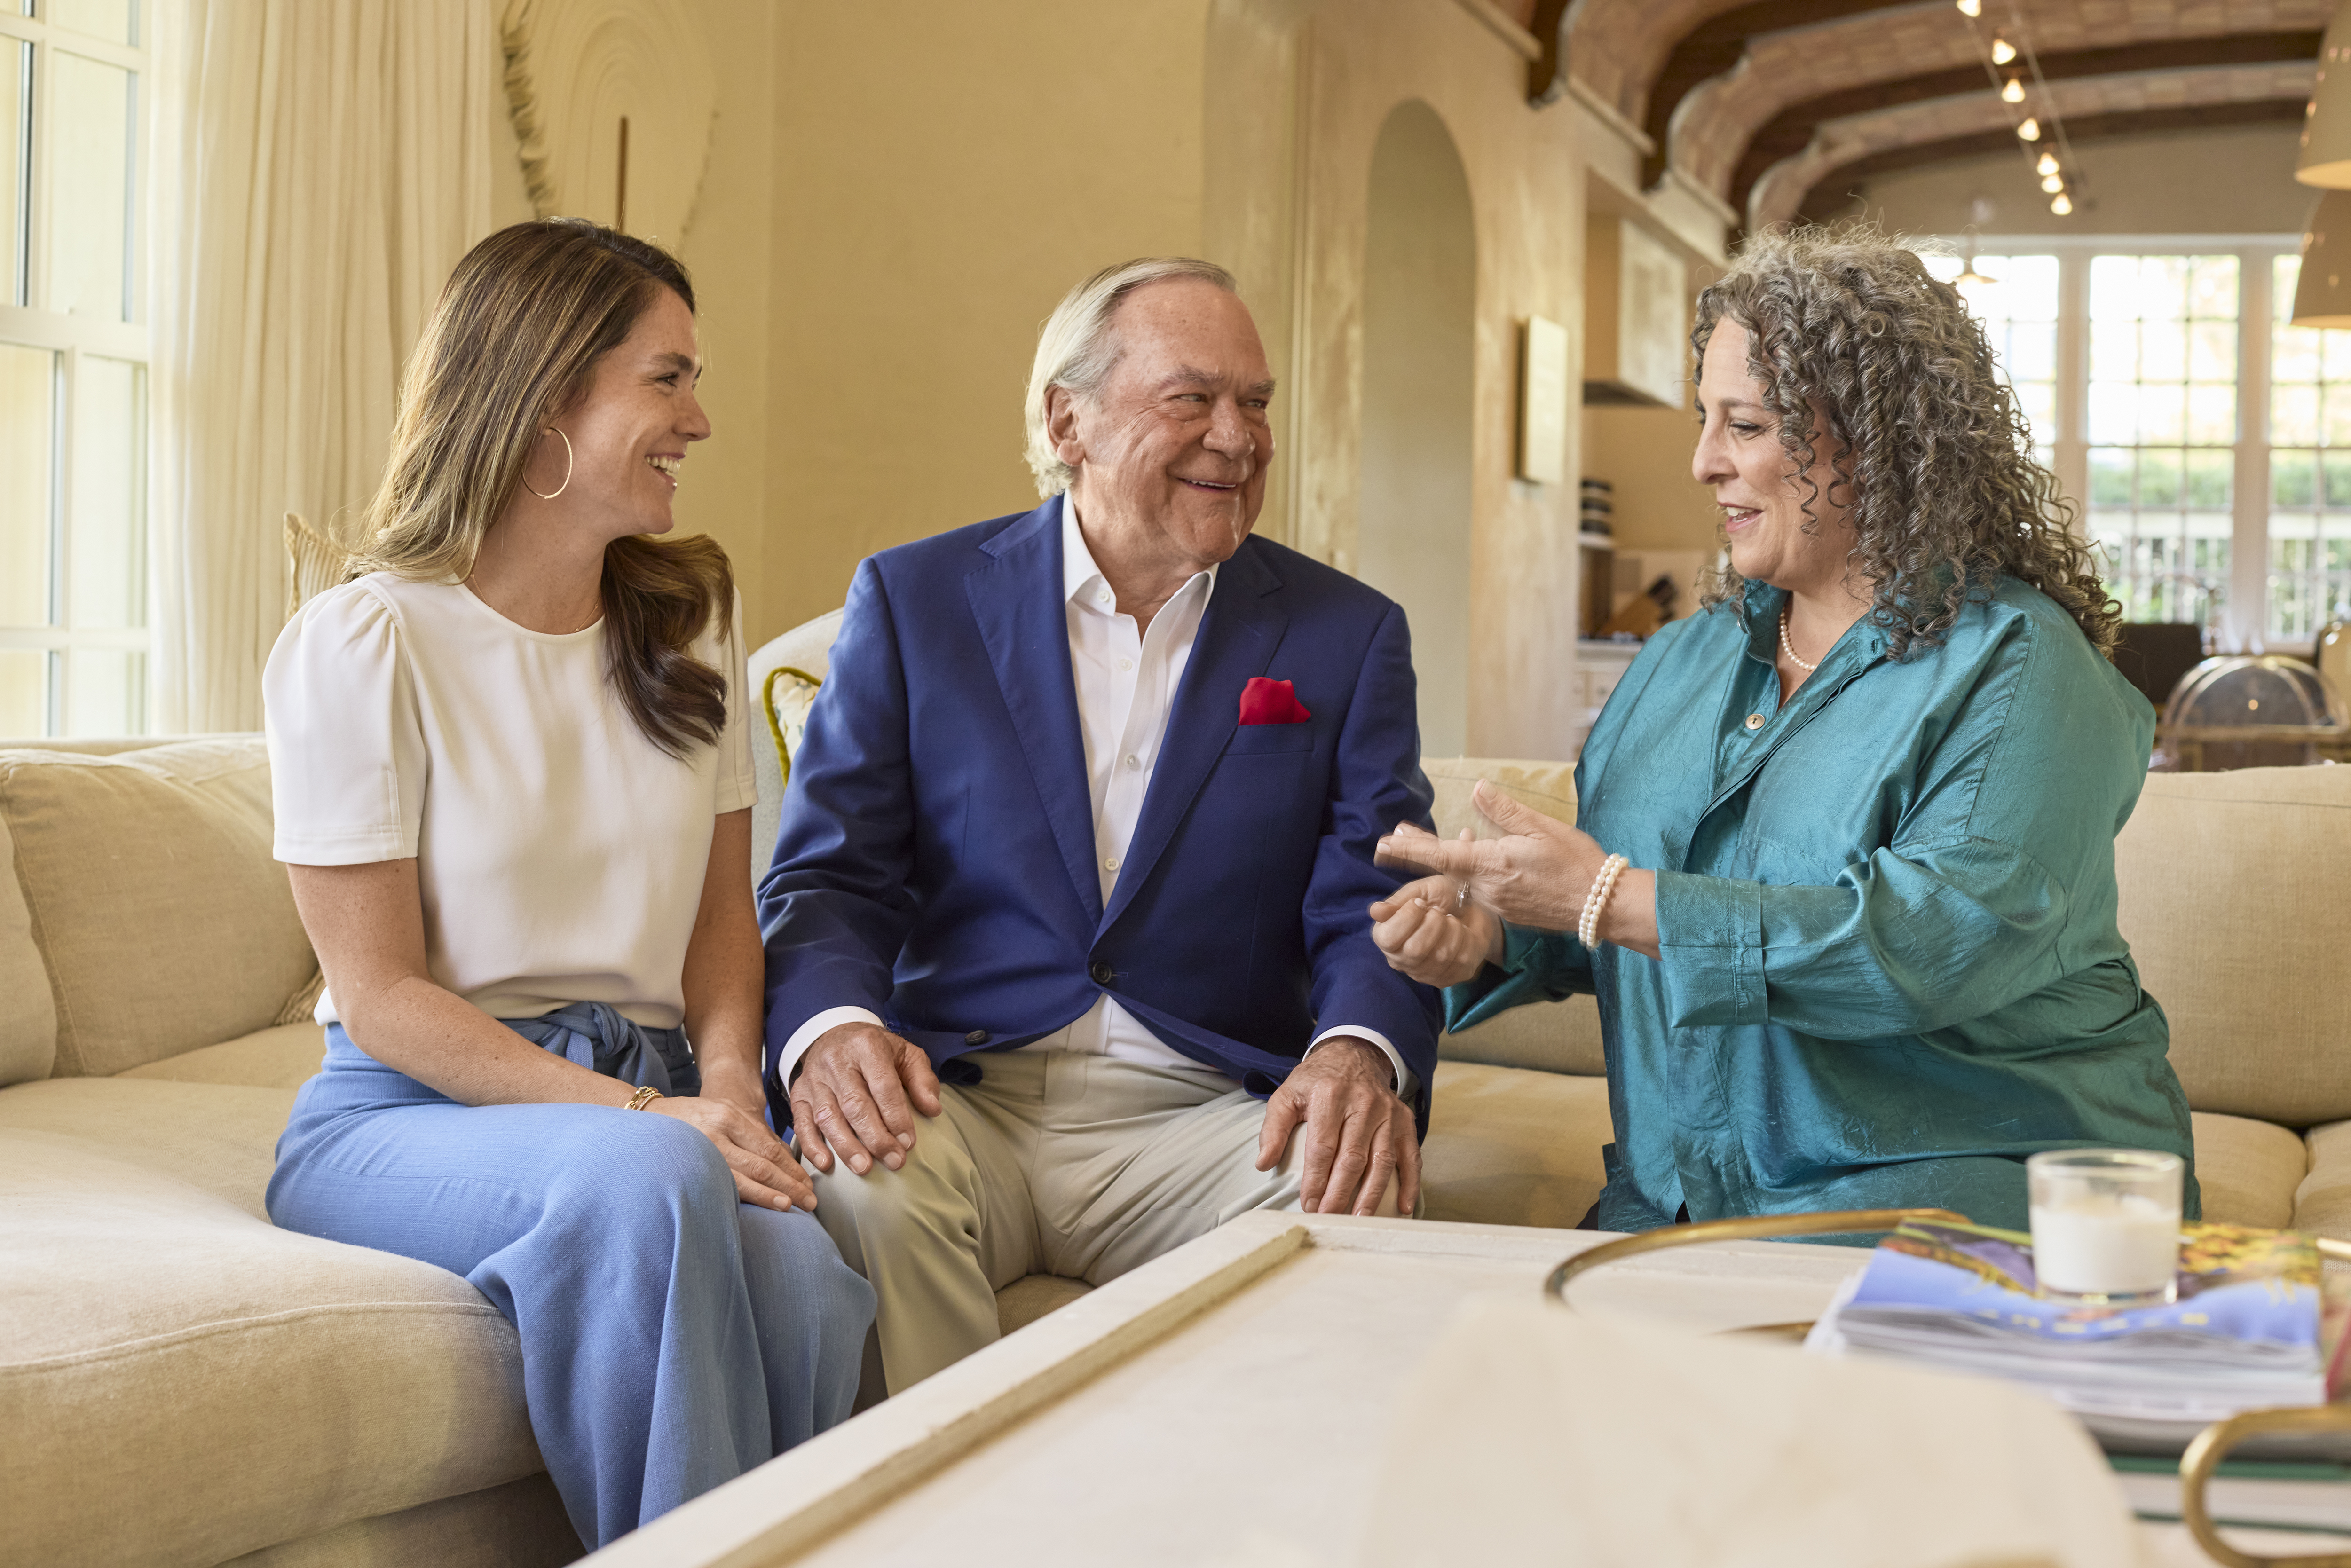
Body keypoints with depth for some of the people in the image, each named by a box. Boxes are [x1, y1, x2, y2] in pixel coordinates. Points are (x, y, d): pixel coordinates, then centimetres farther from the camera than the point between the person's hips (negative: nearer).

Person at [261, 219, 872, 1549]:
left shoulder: (691, 619, 12)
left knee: (809, 1282, -30)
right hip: (414, 1111, -4)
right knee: (645, 1181, -37)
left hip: (653, 1097, 4)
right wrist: (647, 1116, -19)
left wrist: (727, 1087, -7)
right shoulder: (363, 645, -6)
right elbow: (382, 994, -9)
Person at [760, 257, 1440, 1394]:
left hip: (1205, 1122, 1)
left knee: (1353, 1194, -31)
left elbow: (1373, 905, 2)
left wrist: (1360, 1051, -23)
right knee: (866, 1178, -34)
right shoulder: (913, 602, 9)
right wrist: (828, 1026, -21)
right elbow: (829, 877, 4)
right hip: (964, 1096, 0)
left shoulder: (1347, 637, 11)